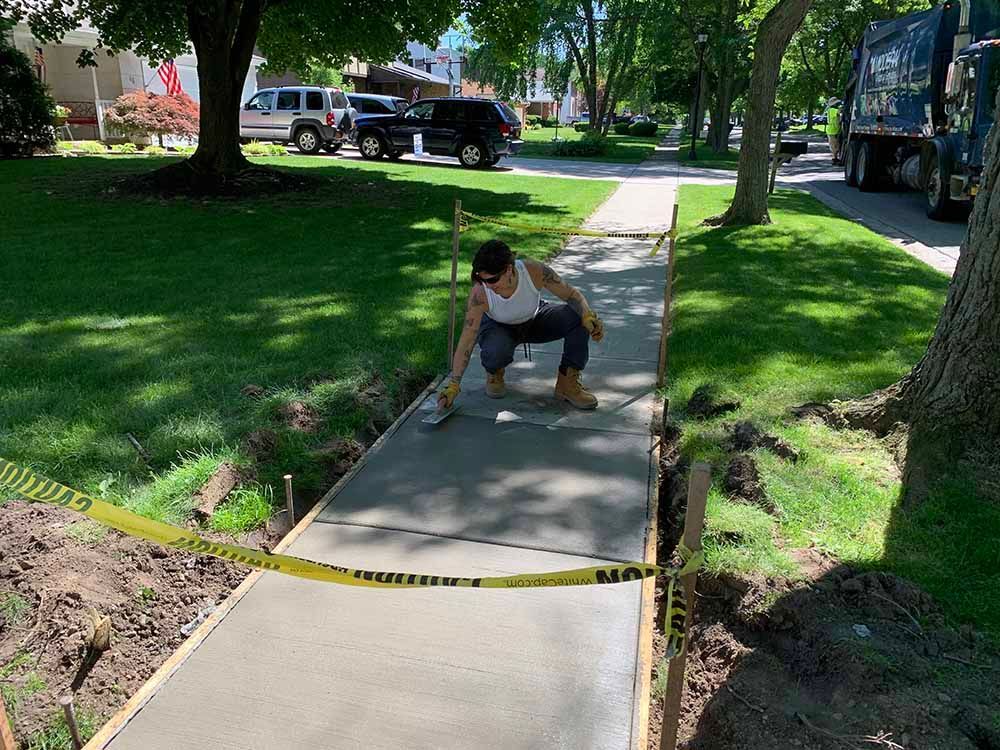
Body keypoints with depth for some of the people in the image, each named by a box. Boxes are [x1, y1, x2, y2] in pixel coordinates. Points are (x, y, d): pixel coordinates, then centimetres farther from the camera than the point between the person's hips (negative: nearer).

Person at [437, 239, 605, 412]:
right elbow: (467, 340, -30)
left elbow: (572, 293, -19)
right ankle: (494, 372, 2)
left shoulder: (534, 271, -32)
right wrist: (453, 385, -33)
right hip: (498, 327, -2)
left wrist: (588, 315, -39)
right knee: (496, 352, -38)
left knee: (578, 318, -24)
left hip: (534, 319, 2)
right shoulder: (480, 293, -34)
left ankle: (568, 383, -9)